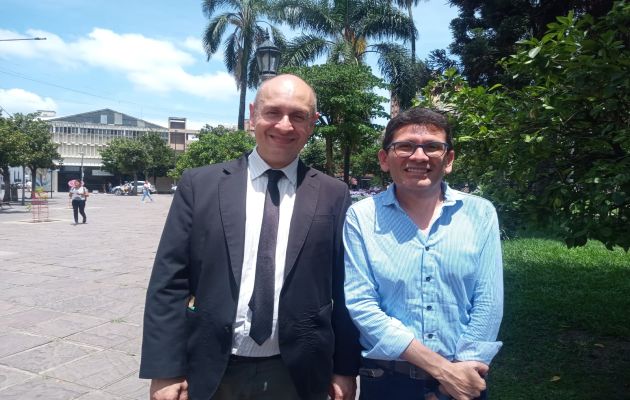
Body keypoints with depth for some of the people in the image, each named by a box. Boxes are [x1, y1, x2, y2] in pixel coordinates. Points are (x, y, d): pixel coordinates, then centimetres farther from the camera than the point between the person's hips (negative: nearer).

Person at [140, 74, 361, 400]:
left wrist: (345, 368, 2)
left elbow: (343, 290, 1)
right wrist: (166, 371, -6)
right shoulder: (199, 185, -4)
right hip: (213, 374, 0)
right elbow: (169, 283, -4)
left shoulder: (333, 195, -2)